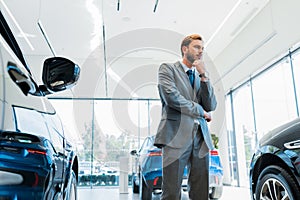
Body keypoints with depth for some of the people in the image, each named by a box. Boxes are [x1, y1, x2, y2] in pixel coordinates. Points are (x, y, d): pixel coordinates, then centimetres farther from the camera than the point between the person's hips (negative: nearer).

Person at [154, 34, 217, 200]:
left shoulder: (201, 77, 22)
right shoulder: (167, 68, 8)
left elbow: (211, 106, 10)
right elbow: (171, 97, -9)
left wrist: (203, 75, 1)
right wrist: (200, 110, 1)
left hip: (200, 138, 5)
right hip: (176, 135, -5)